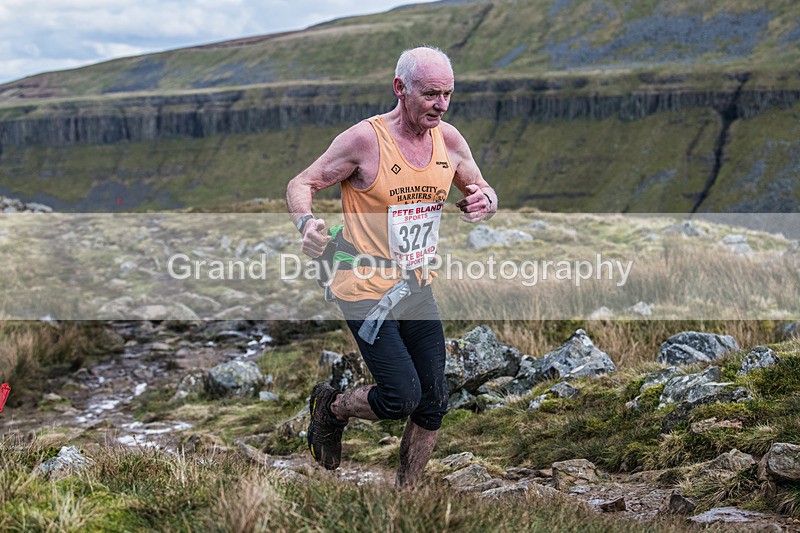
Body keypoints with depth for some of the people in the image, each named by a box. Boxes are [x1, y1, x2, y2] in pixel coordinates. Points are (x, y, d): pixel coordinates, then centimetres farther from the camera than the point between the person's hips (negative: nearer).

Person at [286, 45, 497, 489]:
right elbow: (301, 186, -10)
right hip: (366, 290, -6)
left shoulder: (449, 140, 1)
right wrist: (307, 224, -33)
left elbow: (481, 192, 14)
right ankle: (331, 407, 19)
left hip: (417, 289, 6)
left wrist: (483, 203, -11)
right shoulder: (364, 139, -16)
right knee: (401, 397, -12)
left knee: (432, 406, 6)